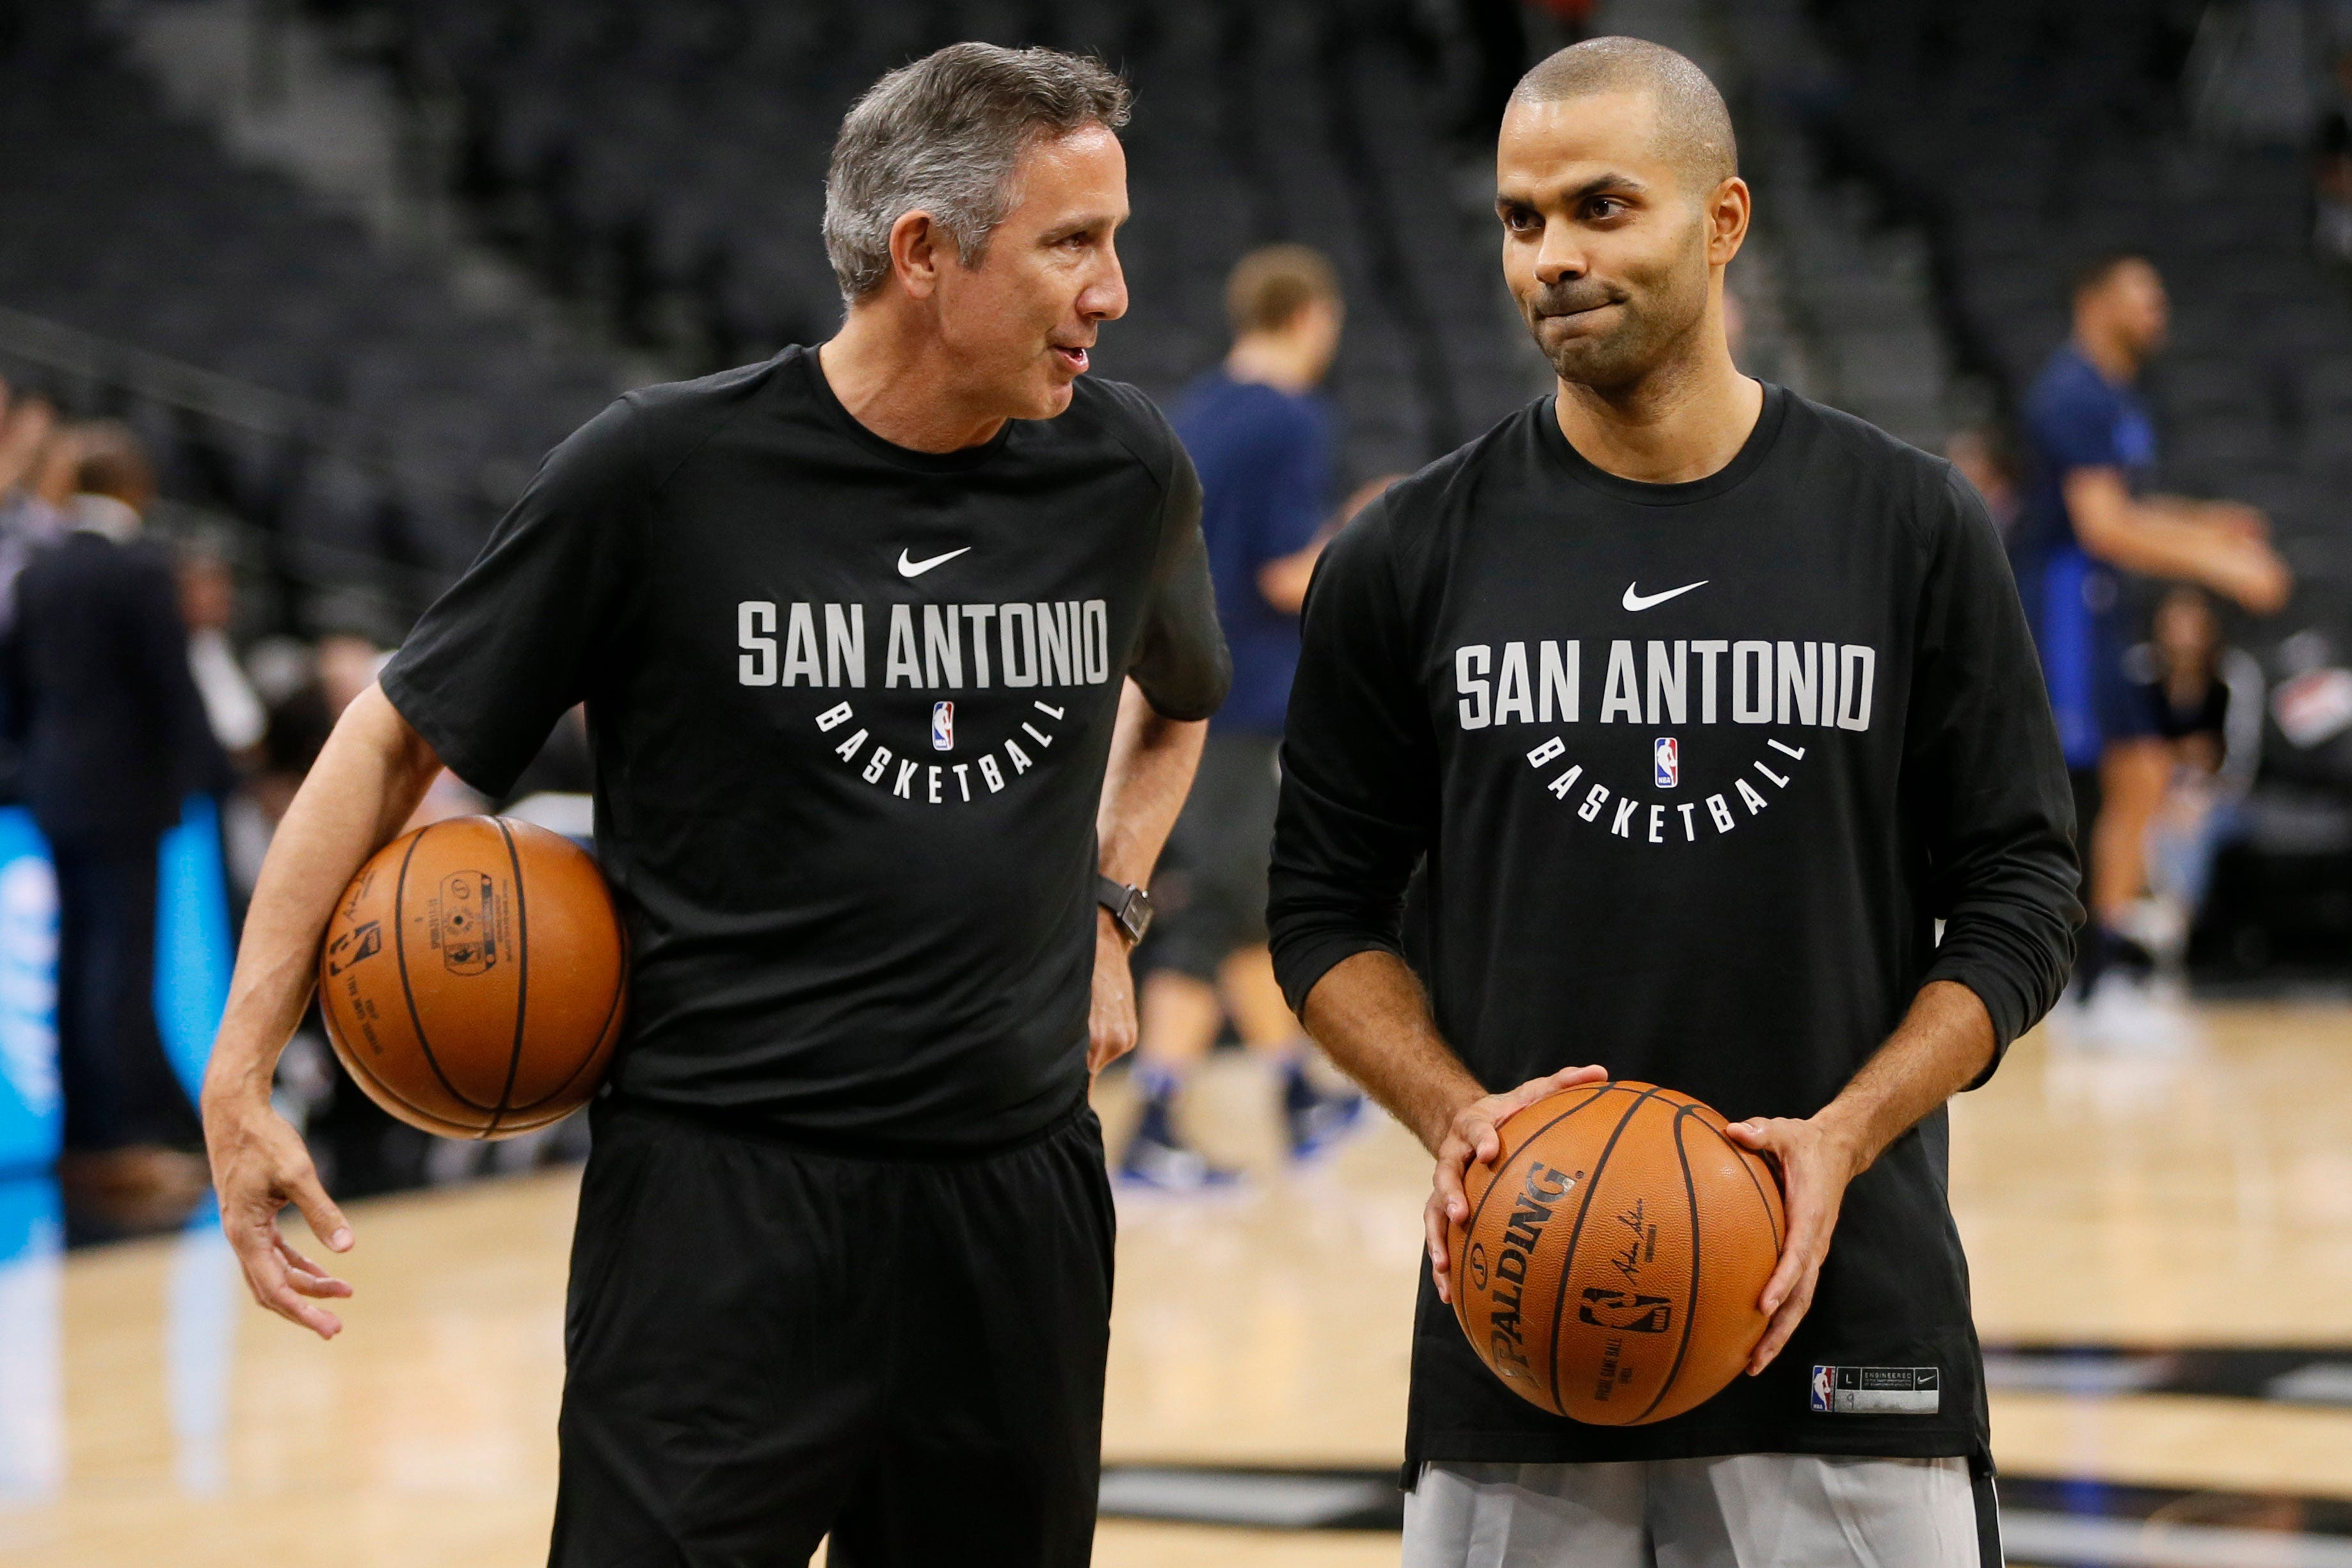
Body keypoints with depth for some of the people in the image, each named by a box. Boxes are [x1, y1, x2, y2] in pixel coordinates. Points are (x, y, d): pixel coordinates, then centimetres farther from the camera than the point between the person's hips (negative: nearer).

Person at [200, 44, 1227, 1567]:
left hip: (1019, 1196, 4)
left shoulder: (1125, 469, 4)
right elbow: (400, 737, -1)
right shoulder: (665, 469, -9)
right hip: (721, 1197, -4)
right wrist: (242, 1066, -5)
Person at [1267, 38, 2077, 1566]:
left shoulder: (1914, 527, 0)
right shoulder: (1410, 560, 2)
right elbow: (1327, 910, 7)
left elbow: (2020, 895, 2)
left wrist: (1846, 1135, -12)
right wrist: (1453, 1112, -11)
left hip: (1842, 1303, -1)